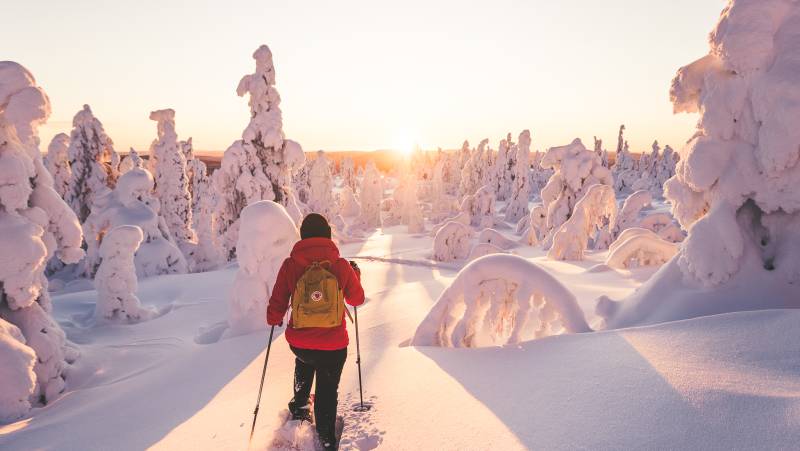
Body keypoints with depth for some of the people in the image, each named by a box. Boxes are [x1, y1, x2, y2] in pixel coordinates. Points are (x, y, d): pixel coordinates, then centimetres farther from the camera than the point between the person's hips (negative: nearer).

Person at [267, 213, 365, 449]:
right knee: (327, 391, 17)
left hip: (298, 342, 2)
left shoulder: (290, 265, -10)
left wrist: (274, 319, 19)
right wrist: (356, 275, 23)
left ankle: (300, 406, 47)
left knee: (304, 361, 37)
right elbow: (356, 299, 5)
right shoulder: (341, 266, -11)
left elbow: (277, 304, -3)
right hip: (333, 345, -2)